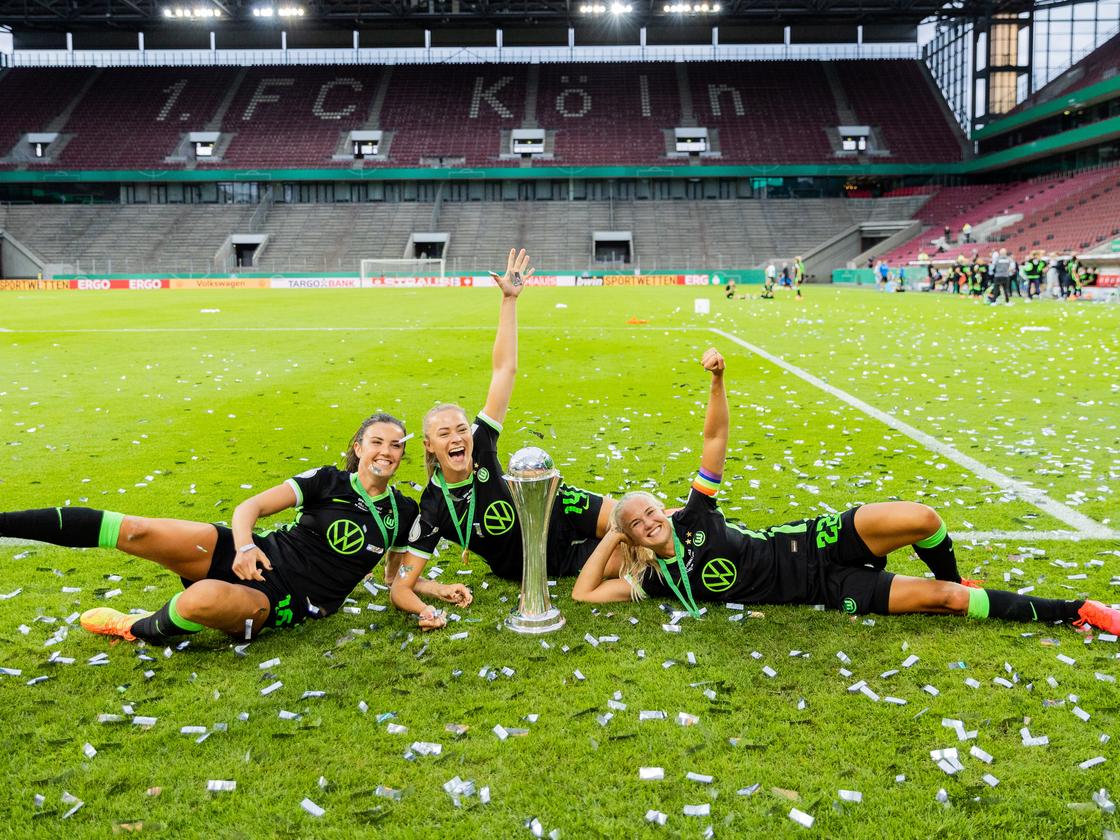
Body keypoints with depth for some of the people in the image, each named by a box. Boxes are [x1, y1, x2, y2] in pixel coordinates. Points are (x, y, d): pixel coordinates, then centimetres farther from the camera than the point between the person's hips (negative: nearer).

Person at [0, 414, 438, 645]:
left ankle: (140, 629, -2)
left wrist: (438, 589, 0)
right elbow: (251, 506, -2)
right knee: (138, 531, -18)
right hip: (254, 557, 1)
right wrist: (245, 547, -21)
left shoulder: (403, 512, 2)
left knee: (203, 598, -35)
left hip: (280, 605, -1)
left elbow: (396, 575, 16)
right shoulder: (329, 481, -1)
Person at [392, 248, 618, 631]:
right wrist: (425, 610, -47)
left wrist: (509, 300, -27)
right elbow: (401, 586, -25)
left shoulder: (481, 442, -21)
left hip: (558, 511, 2)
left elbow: (504, 370, -22)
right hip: (531, 568, -2)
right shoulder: (433, 510, -26)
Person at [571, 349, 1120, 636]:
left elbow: (716, 437, 0)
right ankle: (1074, 612, 1)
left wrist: (717, 378, -14)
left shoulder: (693, 517, 0)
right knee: (942, 599, -13)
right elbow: (584, 593, -12)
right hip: (822, 588, -3)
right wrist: (610, 540, -12)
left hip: (813, 543, 3)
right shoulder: (658, 580, -5)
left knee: (921, 519, -23)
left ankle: (953, 584, 13)